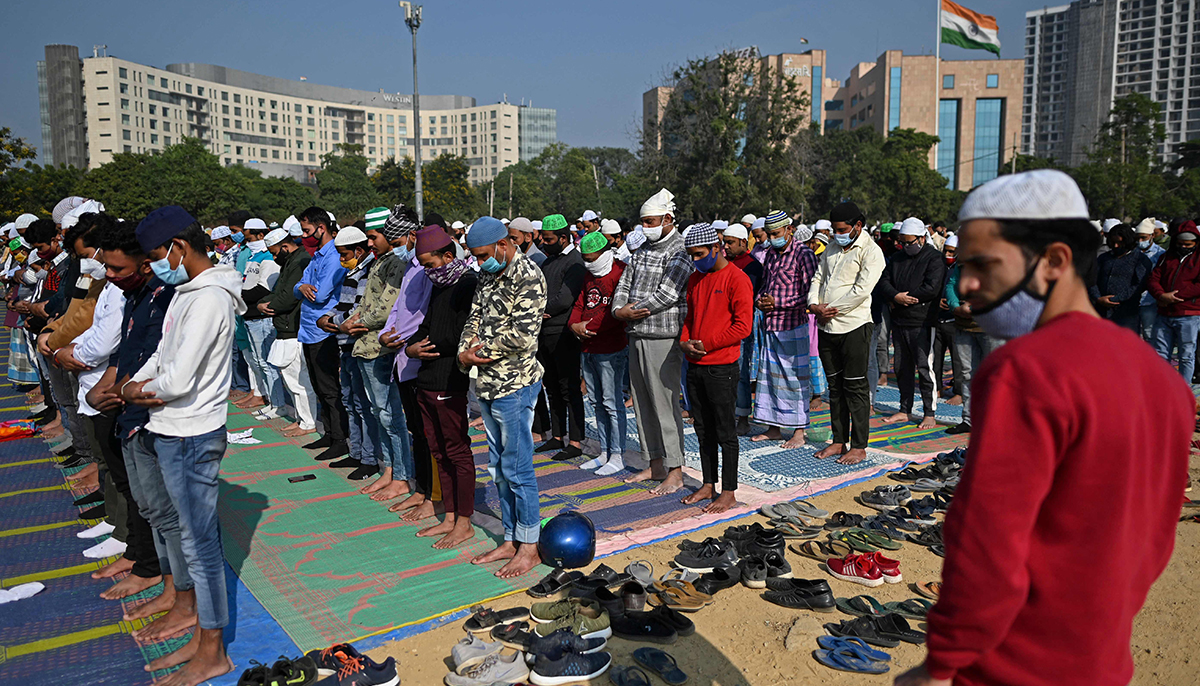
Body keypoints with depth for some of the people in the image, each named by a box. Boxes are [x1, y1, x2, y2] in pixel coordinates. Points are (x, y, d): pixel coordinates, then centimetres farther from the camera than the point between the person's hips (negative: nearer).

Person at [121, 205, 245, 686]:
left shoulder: (208, 299, -20)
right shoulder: (186, 291, 13)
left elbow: (178, 380, -24)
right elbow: (163, 354, 14)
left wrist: (140, 390, -4)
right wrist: (134, 384, -5)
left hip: (190, 437, -10)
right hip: (174, 432, 10)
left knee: (199, 541, 1)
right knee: (196, 535, 17)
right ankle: (202, 635, 31)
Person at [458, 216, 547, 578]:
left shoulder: (528, 276, -15)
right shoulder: (489, 275, 13)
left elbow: (523, 336, -22)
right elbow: (475, 318, 15)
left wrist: (481, 353, -11)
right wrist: (465, 351, -5)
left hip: (515, 385, -9)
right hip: (489, 384, 9)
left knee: (517, 469, -1)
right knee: (500, 468, 15)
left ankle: (529, 547, 12)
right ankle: (511, 540, 27)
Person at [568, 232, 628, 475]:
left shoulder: (621, 272, -11)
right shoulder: (590, 275, 18)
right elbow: (580, 303, 17)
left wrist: (589, 327, -15)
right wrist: (574, 325, -3)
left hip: (611, 349, -9)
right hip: (588, 348, 9)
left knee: (612, 403, -4)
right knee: (596, 402, 13)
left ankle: (617, 456, 5)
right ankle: (604, 452, 23)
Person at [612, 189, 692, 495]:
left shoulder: (680, 250, -10)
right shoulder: (643, 248, 16)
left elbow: (666, 294, -18)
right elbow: (625, 282, 15)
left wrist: (630, 311, -10)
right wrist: (619, 309, -5)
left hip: (663, 336, -8)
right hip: (636, 335, 9)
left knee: (665, 403, -6)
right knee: (642, 402, 13)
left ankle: (675, 472, 3)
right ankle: (654, 464, 24)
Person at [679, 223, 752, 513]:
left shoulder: (737, 279, -10)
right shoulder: (695, 279, 14)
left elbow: (743, 326, -15)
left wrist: (706, 345, -14)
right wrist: (685, 342, 0)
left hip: (722, 367, -7)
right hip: (695, 366, 7)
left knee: (725, 432, 1)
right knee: (704, 431, 14)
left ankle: (729, 492, 10)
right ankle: (708, 485, 25)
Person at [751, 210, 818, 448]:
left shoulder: (803, 254, -10)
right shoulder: (771, 253, 13)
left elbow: (809, 294, -14)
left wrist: (777, 303, -17)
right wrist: (759, 301, 2)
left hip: (792, 325, -7)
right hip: (770, 325, 7)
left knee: (795, 377, 0)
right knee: (770, 375, 11)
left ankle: (798, 432, 8)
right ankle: (774, 428, 22)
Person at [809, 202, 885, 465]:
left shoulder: (871, 251, -8)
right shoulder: (833, 247, 15)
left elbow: (861, 290, -17)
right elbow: (818, 278, 16)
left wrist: (831, 310, -14)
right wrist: (814, 304, -3)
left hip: (854, 327, -7)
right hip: (827, 328, 7)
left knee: (856, 388, -1)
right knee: (835, 387, 13)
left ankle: (859, 446, 8)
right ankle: (839, 441, 23)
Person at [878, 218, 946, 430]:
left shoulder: (934, 258, -6)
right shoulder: (897, 257, 15)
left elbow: (931, 288, -17)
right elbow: (884, 281, 7)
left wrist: (904, 297, -11)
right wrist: (895, 296, -13)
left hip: (922, 323, -7)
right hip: (899, 322, 7)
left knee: (925, 368, -4)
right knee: (902, 368, 12)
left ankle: (930, 413, 5)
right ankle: (905, 410, 23)